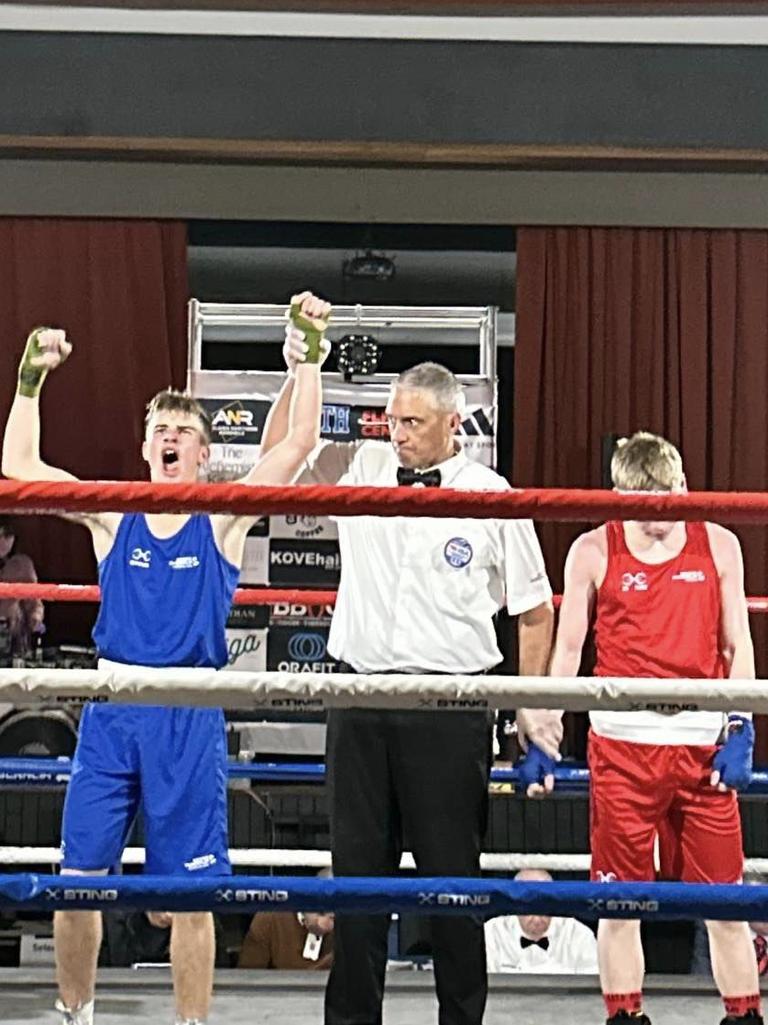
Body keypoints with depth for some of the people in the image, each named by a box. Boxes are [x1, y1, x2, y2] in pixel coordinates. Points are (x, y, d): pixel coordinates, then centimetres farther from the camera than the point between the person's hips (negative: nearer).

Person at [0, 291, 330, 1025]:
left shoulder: (224, 520, 4)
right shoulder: (113, 518, 8)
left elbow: (299, 442, -4)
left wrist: (309, 353, -9)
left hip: (189, 716, -2)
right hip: (112, 706, 2)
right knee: (78, 877, 3)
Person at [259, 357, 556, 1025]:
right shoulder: (360, 470, 7)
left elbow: (535, 609, 5)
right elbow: (278, 456, 6)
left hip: (450, 705, -3)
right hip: (361, 697, 3)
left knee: (451, 869, 2)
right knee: (358, 863, 8)